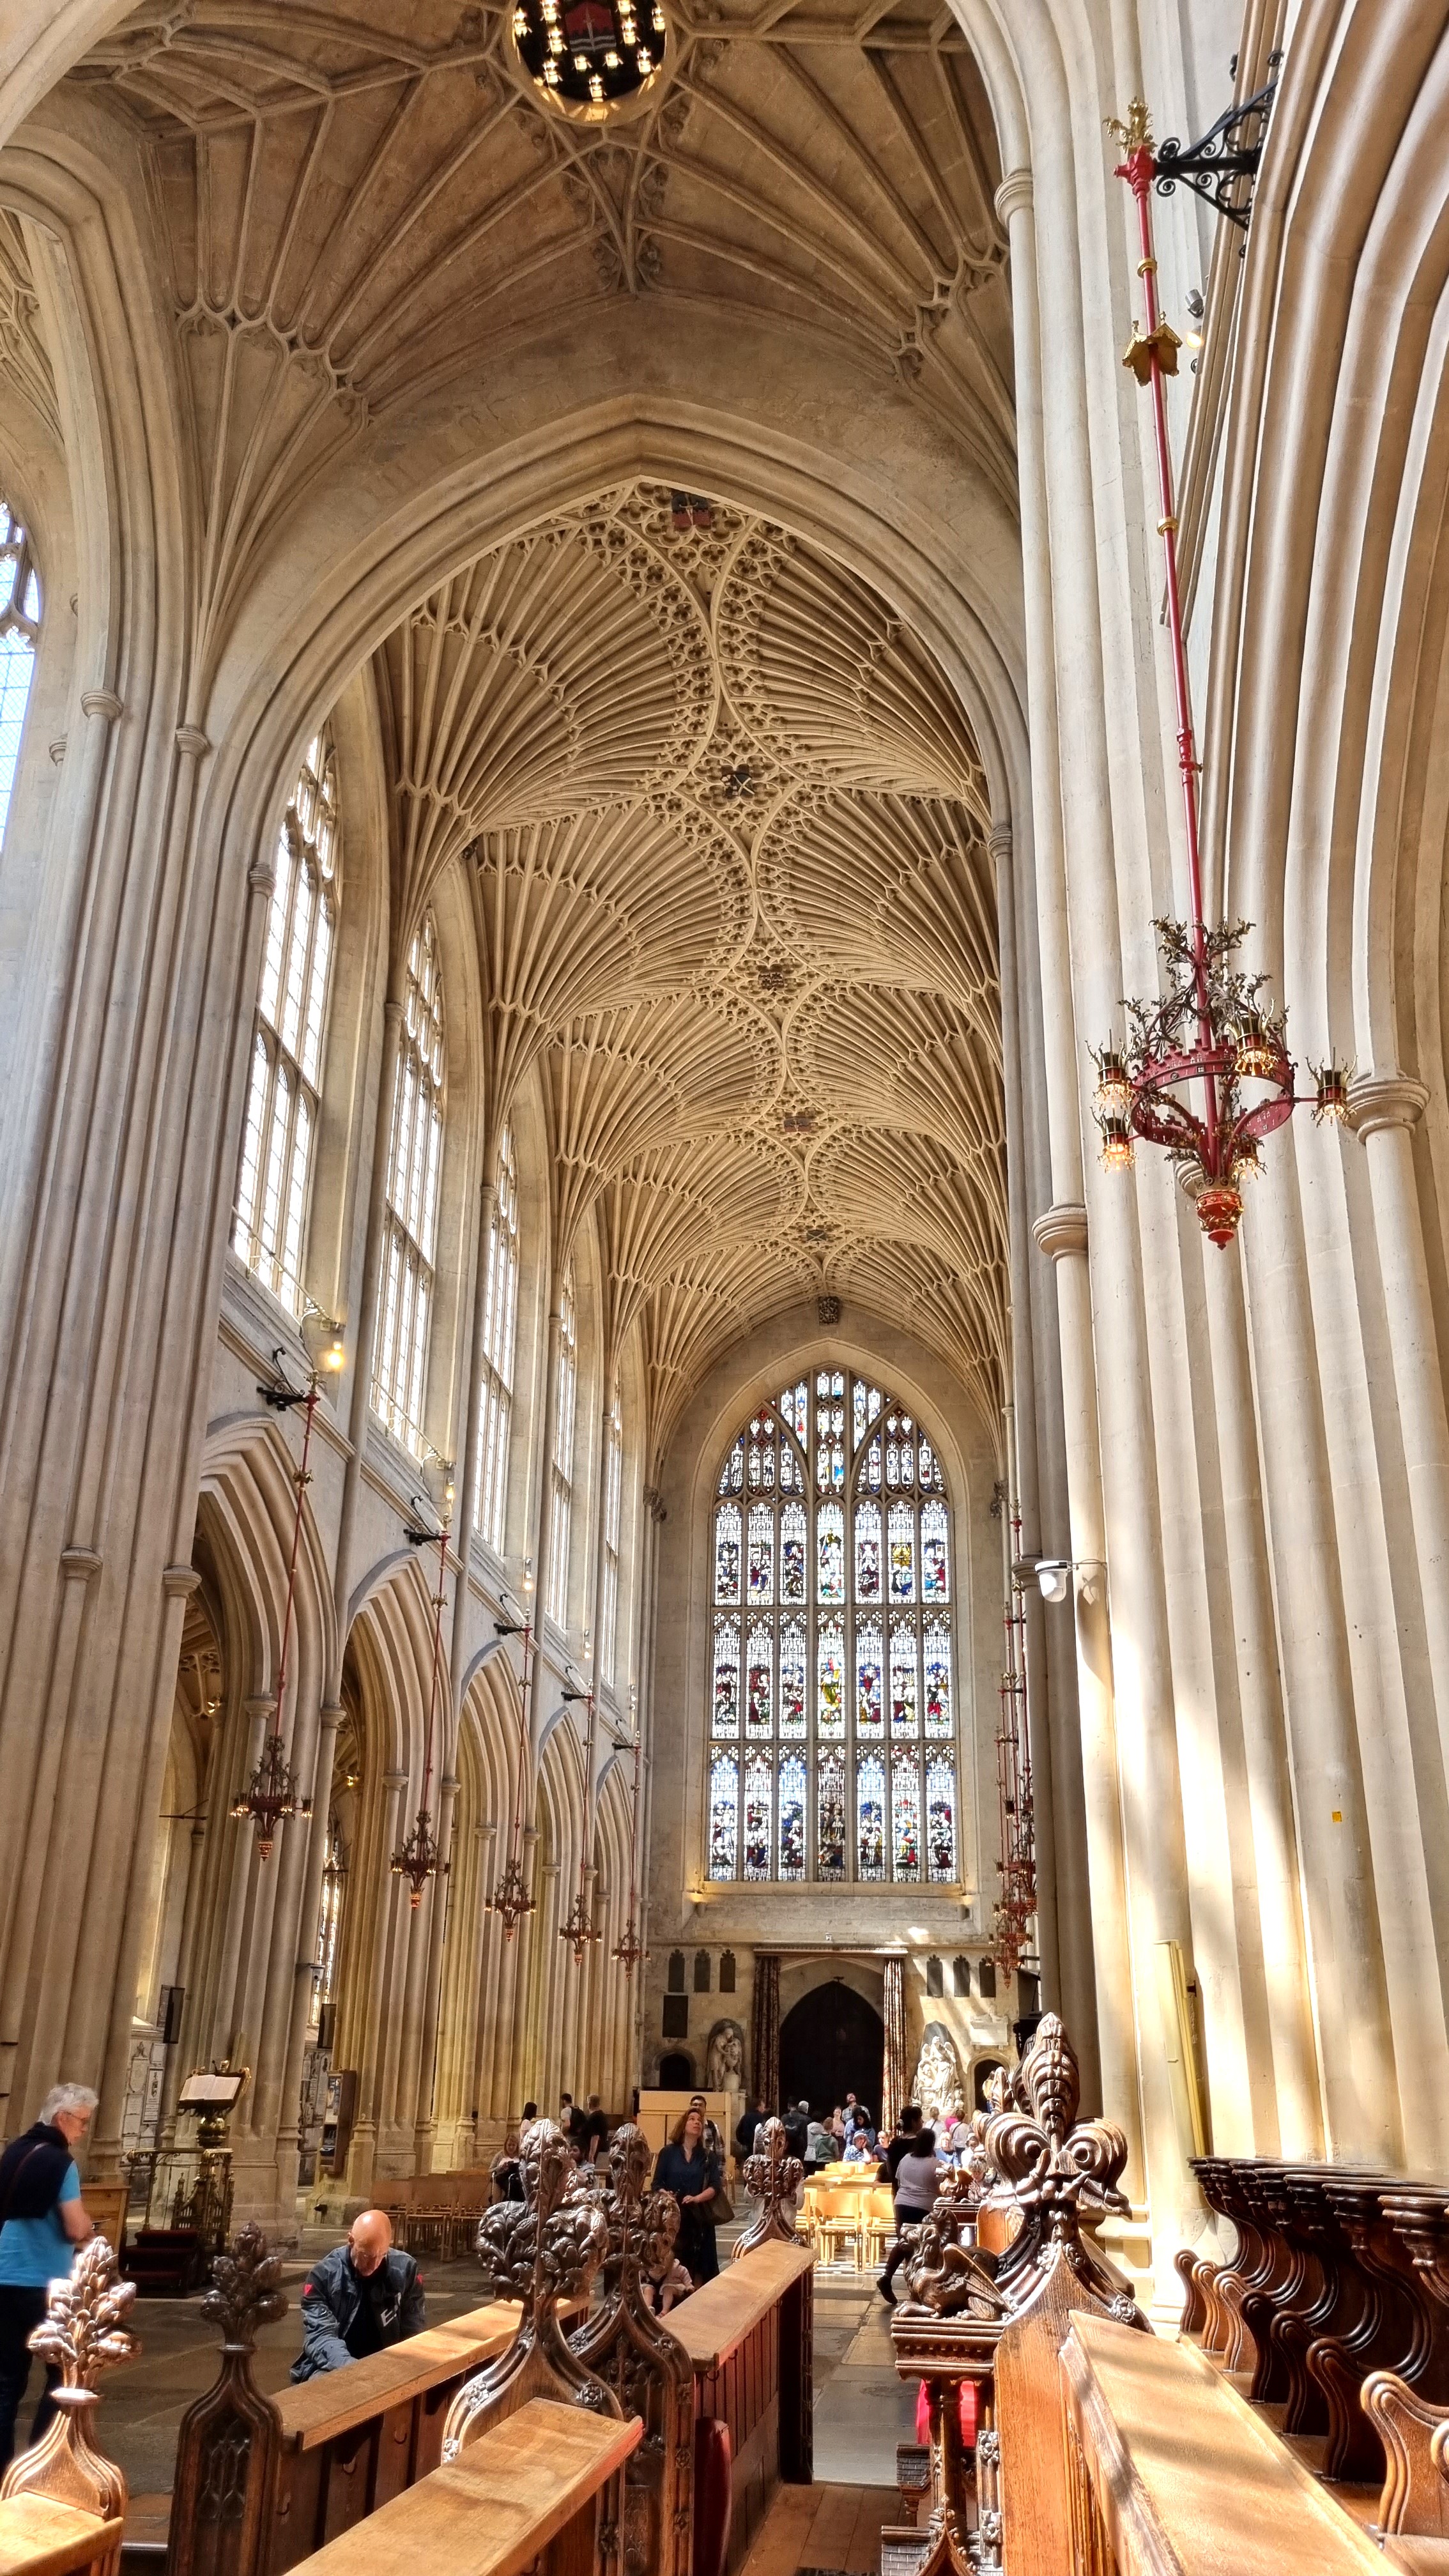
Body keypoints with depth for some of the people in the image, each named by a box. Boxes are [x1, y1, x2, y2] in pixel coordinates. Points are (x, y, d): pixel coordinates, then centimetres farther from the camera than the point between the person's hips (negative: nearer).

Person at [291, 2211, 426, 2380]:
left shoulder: (405, 2269, -2)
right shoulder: (323, 2274, -8)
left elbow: (414, 2331, 3)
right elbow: (319, 2335, -15)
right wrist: (350, 2367, -32)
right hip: (333, 2368, -2)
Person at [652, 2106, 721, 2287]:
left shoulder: (707, 2156, 9)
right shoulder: (668, 2152, 4)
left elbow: (715, 2186, 1)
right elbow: (657, 2184, 3)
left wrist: (697, 2198, -15)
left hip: (699, 2216, 1)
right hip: (672, 2214, -1)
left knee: (699, 2263, -3)